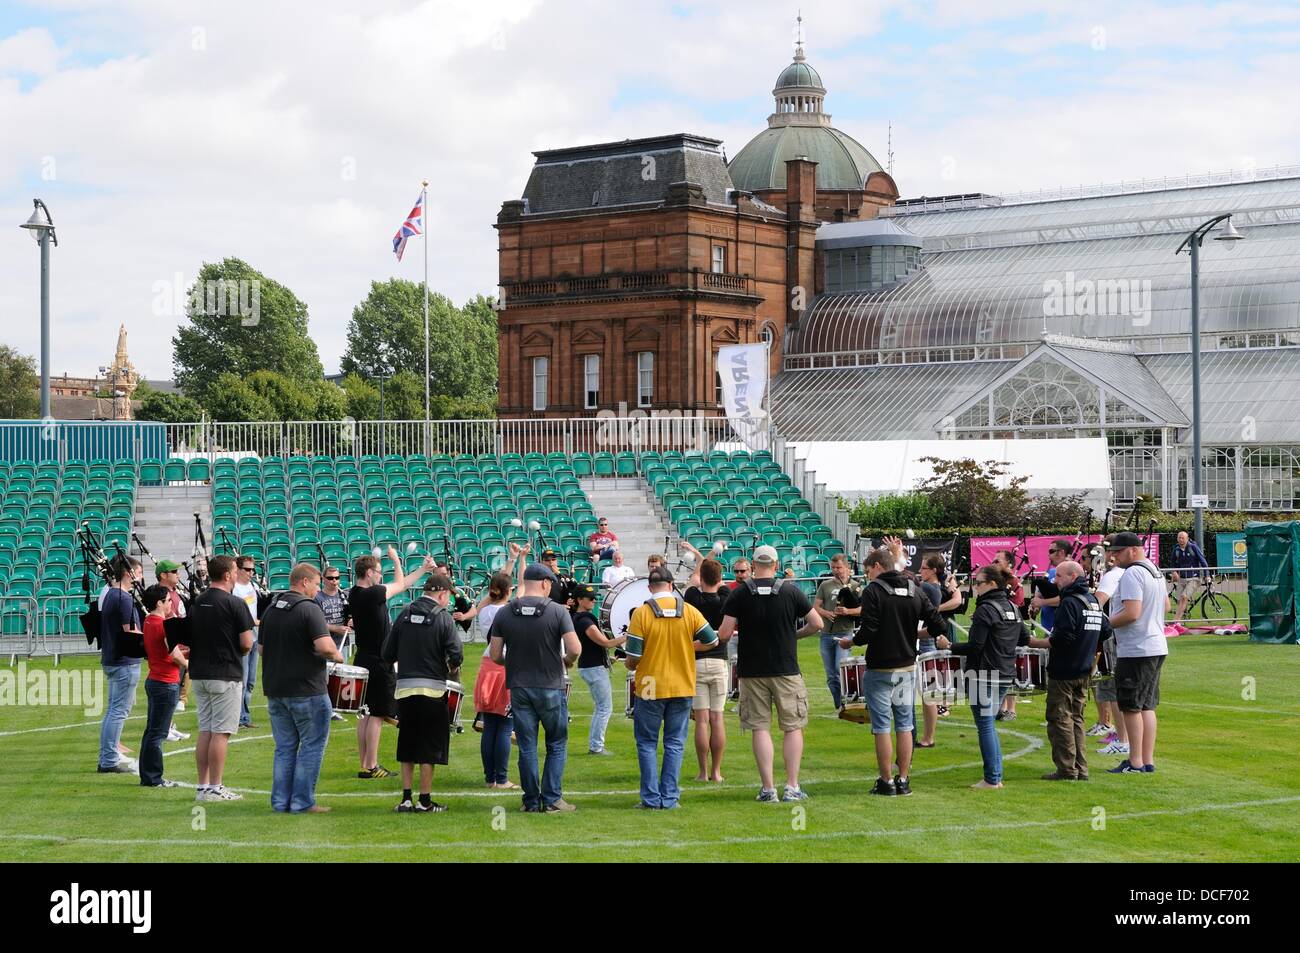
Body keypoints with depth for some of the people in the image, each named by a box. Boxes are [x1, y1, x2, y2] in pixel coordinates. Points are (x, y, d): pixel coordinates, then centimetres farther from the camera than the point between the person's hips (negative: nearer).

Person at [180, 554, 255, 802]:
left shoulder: (196, 603, 9)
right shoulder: (235, 604, -12)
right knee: (221, 732, -3)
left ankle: (203, 787, 14)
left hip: (199, 674, 7)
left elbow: (187, 640, 12)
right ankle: (214, 788, -2)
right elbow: (246, 643, -13)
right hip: (226, 675, -7)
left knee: (205, 731, 12)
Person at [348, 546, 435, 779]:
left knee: (365, 714, 12)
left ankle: (364, 765, 15)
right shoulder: (372, 594, -19)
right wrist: (396, 559, 16)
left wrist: (423, 569, 19)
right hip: (378, 662, -9)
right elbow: (399, 584, -1)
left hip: (363, 660, 9)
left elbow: (400, 585, 15)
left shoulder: (354, 595, 7)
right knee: (376, 715, -4)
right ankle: (371, 767, -3)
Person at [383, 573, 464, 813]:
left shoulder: (405, 614, 5)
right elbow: (456, 654, -12)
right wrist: (453, 669, 8)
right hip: (432, 689, -4)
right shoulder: (442, 617, -7)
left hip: (404, 688, 4)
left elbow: (388, 654, 6)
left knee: (407, 746, 12)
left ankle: (406, 799, 11)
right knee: (429, 748, 3)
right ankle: (425, 800, 5)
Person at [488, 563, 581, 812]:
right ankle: (552, 799, 6)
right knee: (557, 745, 10)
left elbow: (495, 656, 0)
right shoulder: (557, 612, -9)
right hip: (550, 687, -2)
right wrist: (566, 662, 6)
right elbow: (574, 649, -15)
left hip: (518, 687, 3)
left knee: (527, 747, 8)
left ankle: (532, 801, 11)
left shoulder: (504, 614, 0)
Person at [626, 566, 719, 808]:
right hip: (683, 688, 2)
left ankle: (651, 798, 6)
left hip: (651, 688, -2)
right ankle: (669, 797, 8)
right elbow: (712, 641, 4)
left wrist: (629, 665, 12)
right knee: (675, 744, 10)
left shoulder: (641, 613, -10)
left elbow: (633, 657, -10)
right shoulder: (689, 611, -3)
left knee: (647, 743, 9)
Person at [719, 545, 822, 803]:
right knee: (793, 727, 8)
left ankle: (768, 788, 2)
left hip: (752, 672, 0)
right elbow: (817, 624, -1)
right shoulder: (791, 591, -3)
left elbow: (724, 634, -9)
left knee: (760, 728, 4)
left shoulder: (739, 593, -4)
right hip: (786, 670, 0)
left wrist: (739, 628, 13)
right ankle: (792, 786, 4)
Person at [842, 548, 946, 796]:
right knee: (905, 725, 11)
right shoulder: (915, 591, 4)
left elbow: (868, 633, -18)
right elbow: (939, 627, 1)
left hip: (880, 669, -5)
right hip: (907, 668, 5)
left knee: (881, 727, 1)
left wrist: (849, 642, 1)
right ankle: (903, 780, 13)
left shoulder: (873, 591, -12)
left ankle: (887, 782, 4)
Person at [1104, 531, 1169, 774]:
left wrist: (1104, 624, -14)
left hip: (1135, 651, -10)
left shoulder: (1132, 574, -17)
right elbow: (1166, 606, 25)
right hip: (1156, 647, 10)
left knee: (1131, 707, -3)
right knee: (1147, 706, 13)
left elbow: (1131, 613, -24)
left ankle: (1135, 763, -1)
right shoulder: (1155, 571, 15)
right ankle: (1148, 761, 15)